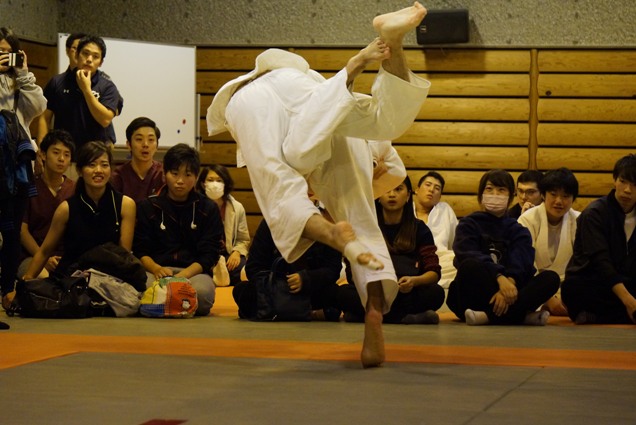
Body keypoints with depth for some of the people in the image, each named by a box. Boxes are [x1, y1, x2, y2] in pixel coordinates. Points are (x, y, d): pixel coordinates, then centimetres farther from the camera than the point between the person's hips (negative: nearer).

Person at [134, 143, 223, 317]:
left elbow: (210, 254, 2)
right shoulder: (147, 207, 12)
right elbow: (141, 250, 5)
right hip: (155, 268, 0)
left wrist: (183, 275, -16)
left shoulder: (208, 209, 10)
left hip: (193, 270, 0)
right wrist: (156, 268, -18)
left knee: (202, 292, -38)